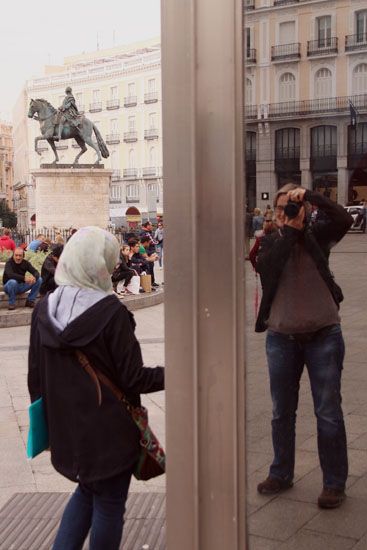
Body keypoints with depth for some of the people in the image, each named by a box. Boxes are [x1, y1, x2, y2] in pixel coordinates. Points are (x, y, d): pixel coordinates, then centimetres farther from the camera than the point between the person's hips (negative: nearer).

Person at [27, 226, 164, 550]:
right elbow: (132, 378, -16)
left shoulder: (45, 309, -3)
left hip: (65, 428, 6)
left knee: (87, 492, 26)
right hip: (110, 430, -6)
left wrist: (47, 417, 16)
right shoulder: (111, 312, -20)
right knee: (109, 504, 13)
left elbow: (35, 374, 4)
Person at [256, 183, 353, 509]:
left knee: (328, 413, 2)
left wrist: (309, 195, -22)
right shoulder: (270, 242, 4)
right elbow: (267, 268, -16)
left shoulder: (317, 235, 1)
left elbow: (344, 220, -18)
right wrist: (289, 232, -17)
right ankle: (281, 474, 31)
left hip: (323, 334, -2)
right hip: (281, 336, 2)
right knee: (282, 412, 15)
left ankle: (334, 483, 15)